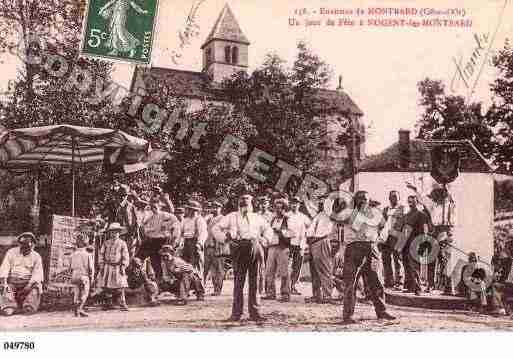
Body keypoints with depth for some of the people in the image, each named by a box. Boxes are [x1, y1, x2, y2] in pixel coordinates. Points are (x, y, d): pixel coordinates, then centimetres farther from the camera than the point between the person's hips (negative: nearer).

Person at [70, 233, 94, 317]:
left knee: (76, 294, 11)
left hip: (75, 276, 4)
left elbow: (71, 266, 8)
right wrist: (92, 277, 3)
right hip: (85, 276, -4)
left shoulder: (74, 254, 2)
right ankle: (79, 308, -13)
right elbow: (91, 267, -7)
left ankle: (76, 311, 12)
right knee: (84, 294, 2)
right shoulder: (88, 254, -9)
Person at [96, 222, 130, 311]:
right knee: (106, 286, 3)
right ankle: (108, 304, 14)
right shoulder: (106, 243, 9)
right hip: (107, 267, 3)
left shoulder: (122, 243, 2)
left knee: (119, 287, -9)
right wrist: (101, 266, 1)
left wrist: (123, 267, -9)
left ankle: (123, 304, -5)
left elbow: (125, 256, 0)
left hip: (117, 267, -3)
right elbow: (101, 254, 9)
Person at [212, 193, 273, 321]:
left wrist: (264, 239, 13)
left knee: (254, 282, 3)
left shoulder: (257, 217, 22)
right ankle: (236, 313, 0)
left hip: (255, 248, 2)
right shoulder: (232, 217, 15)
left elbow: (268, 229, 31)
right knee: (238, 281, -5)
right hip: (239, 248, -2)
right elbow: (215, 228, 12)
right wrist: (225, 238, -1)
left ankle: (254, 312, 8)